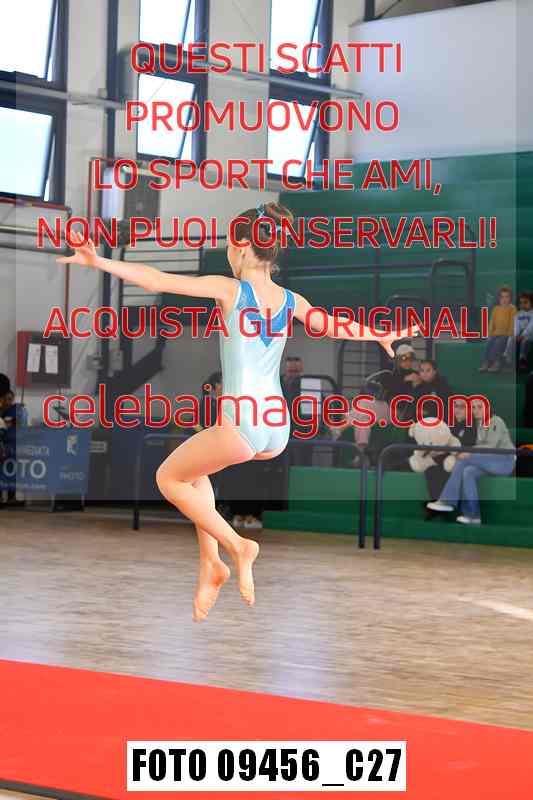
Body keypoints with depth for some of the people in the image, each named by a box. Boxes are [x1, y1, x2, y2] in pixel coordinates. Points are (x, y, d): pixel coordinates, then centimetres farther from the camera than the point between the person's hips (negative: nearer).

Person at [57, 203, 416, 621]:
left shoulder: (229, 289, -6)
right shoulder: (291, 301, 10)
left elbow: (156, 280, -12)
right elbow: (339, 327, 26)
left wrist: (97, 261, -9)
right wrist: (383, 336, 45)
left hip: (241, 424, -7)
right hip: (279, 429, 7)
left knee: (169, 477, 18)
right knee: (195, 467, 31)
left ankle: (236, 546, 7)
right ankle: (210, 563, 22)